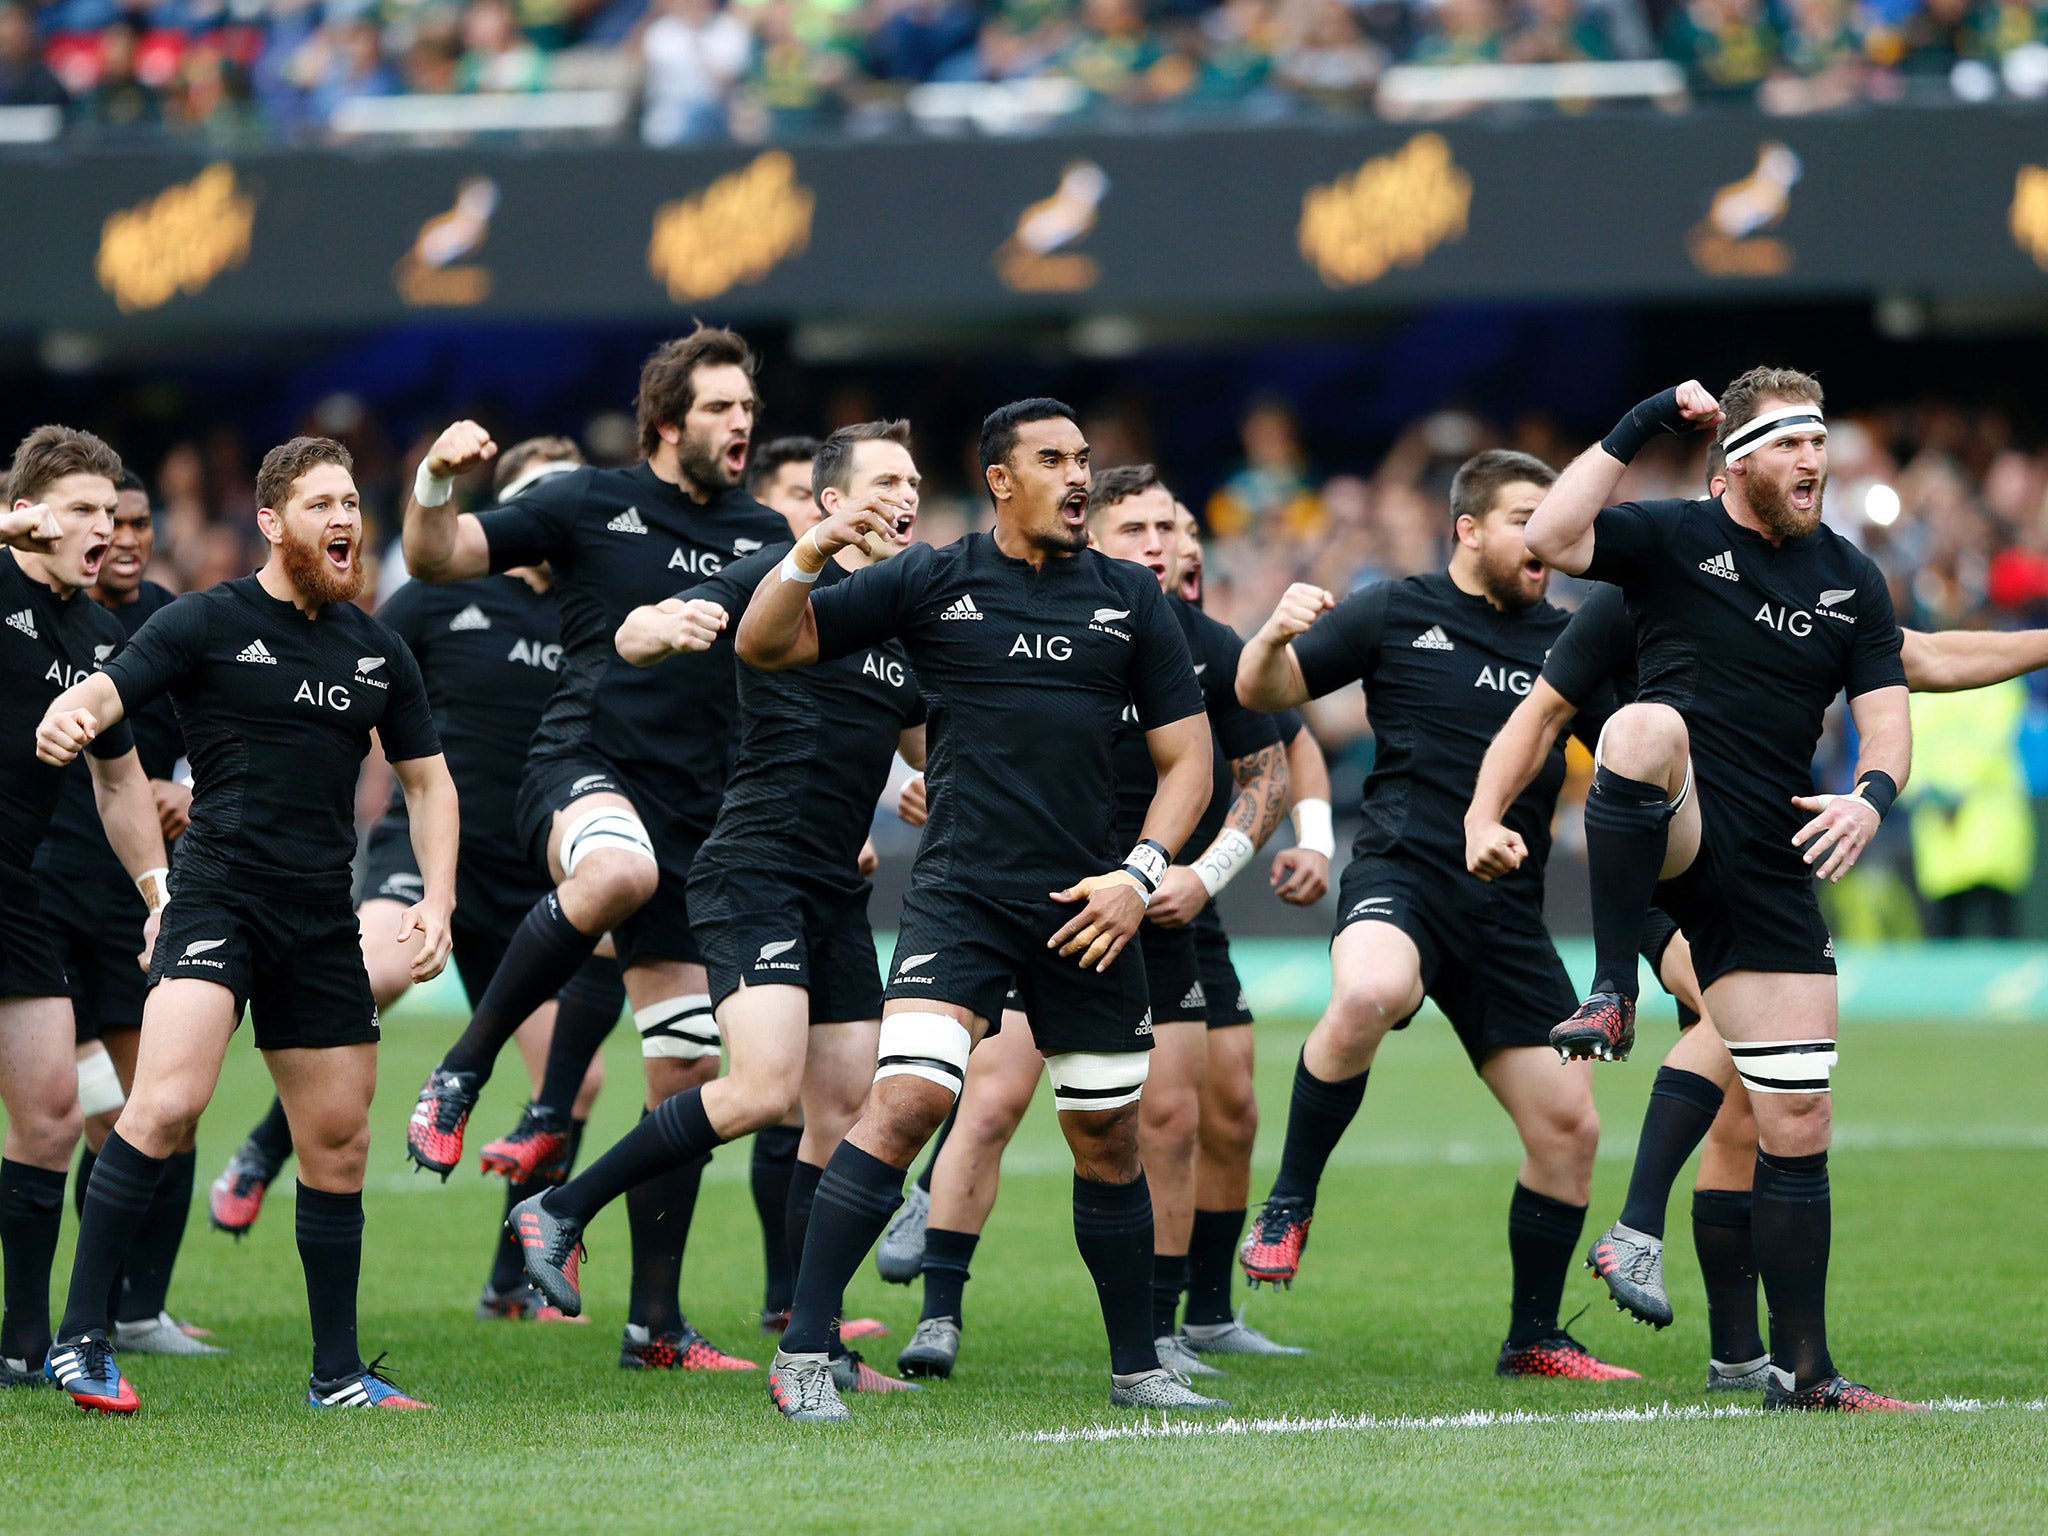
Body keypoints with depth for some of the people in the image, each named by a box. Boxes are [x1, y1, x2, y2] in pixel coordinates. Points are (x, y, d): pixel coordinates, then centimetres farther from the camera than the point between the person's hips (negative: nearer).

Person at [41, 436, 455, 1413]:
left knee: (339, 1145, 7)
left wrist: (437, 899, 6)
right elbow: (108, 689, -13)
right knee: (167, 1104, -23)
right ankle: (79, 1341, -19)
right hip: (218, 898, -5)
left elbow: (427, 780, 21)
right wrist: (68, 717, -38)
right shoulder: (209, 624, -1)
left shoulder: (377, 652, 13)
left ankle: (337, 1372, 19)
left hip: (323, 920, 5)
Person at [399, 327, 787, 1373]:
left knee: (689, 1072, 4)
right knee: (620, 869, -42)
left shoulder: (764, 537, 13)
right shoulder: (591, 505, 1)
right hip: (585, 768, -5)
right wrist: (435, 484, -21)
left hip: (697, 816, 5)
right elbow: (435, 559, -2)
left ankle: (655, 1323, 12)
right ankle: (461, 1071, -26)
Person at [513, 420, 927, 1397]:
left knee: (843, 1111, 4)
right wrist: (666, 627, -35)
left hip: (836, 893, 7)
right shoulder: (784, 579, -6)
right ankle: (562, 1213, -8)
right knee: (764, 1090, -21)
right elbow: (633, 639, -14)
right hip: (753, 870, -7)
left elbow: (932, 752, 31)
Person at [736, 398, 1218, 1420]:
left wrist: (1141, 875, -2)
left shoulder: (1130, 599, 9)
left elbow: (1185, 755, 12)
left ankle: (1136, 1366, 27)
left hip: (1084, 908, 3)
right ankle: (802, 1354, -17)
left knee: (1109, 1137, 11)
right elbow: (764, 647, 4)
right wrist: (810, 555, -14)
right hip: (958, 898, -3)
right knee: (909, 1098, -20)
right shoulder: (932, 583, 3)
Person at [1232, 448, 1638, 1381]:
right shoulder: (1396, 615, 5)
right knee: (1368, 993, -39)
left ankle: (1535, 1338, 19)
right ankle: (1288, 1205, -20)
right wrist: (1274, 637, -15)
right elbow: (1262, 692, 6)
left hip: (1506, 911, 5)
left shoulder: (1564, 643, 16)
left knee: (1569, 1126, 1)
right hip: (1400, 878, -5)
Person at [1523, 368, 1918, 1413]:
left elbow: (1885, 718, 8)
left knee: (1797, 1124, 0)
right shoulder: (1673, 539, 0)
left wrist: (1873, 794, -14)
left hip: (1771, 870, 4)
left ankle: (1800, 1369, 7)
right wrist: (1637, 430, -17)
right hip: (1668, 837, -4)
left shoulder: (1851, 580, 11)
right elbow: (1549, 539, -16)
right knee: (1646, 726, -39)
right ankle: (1612, 995, -34)